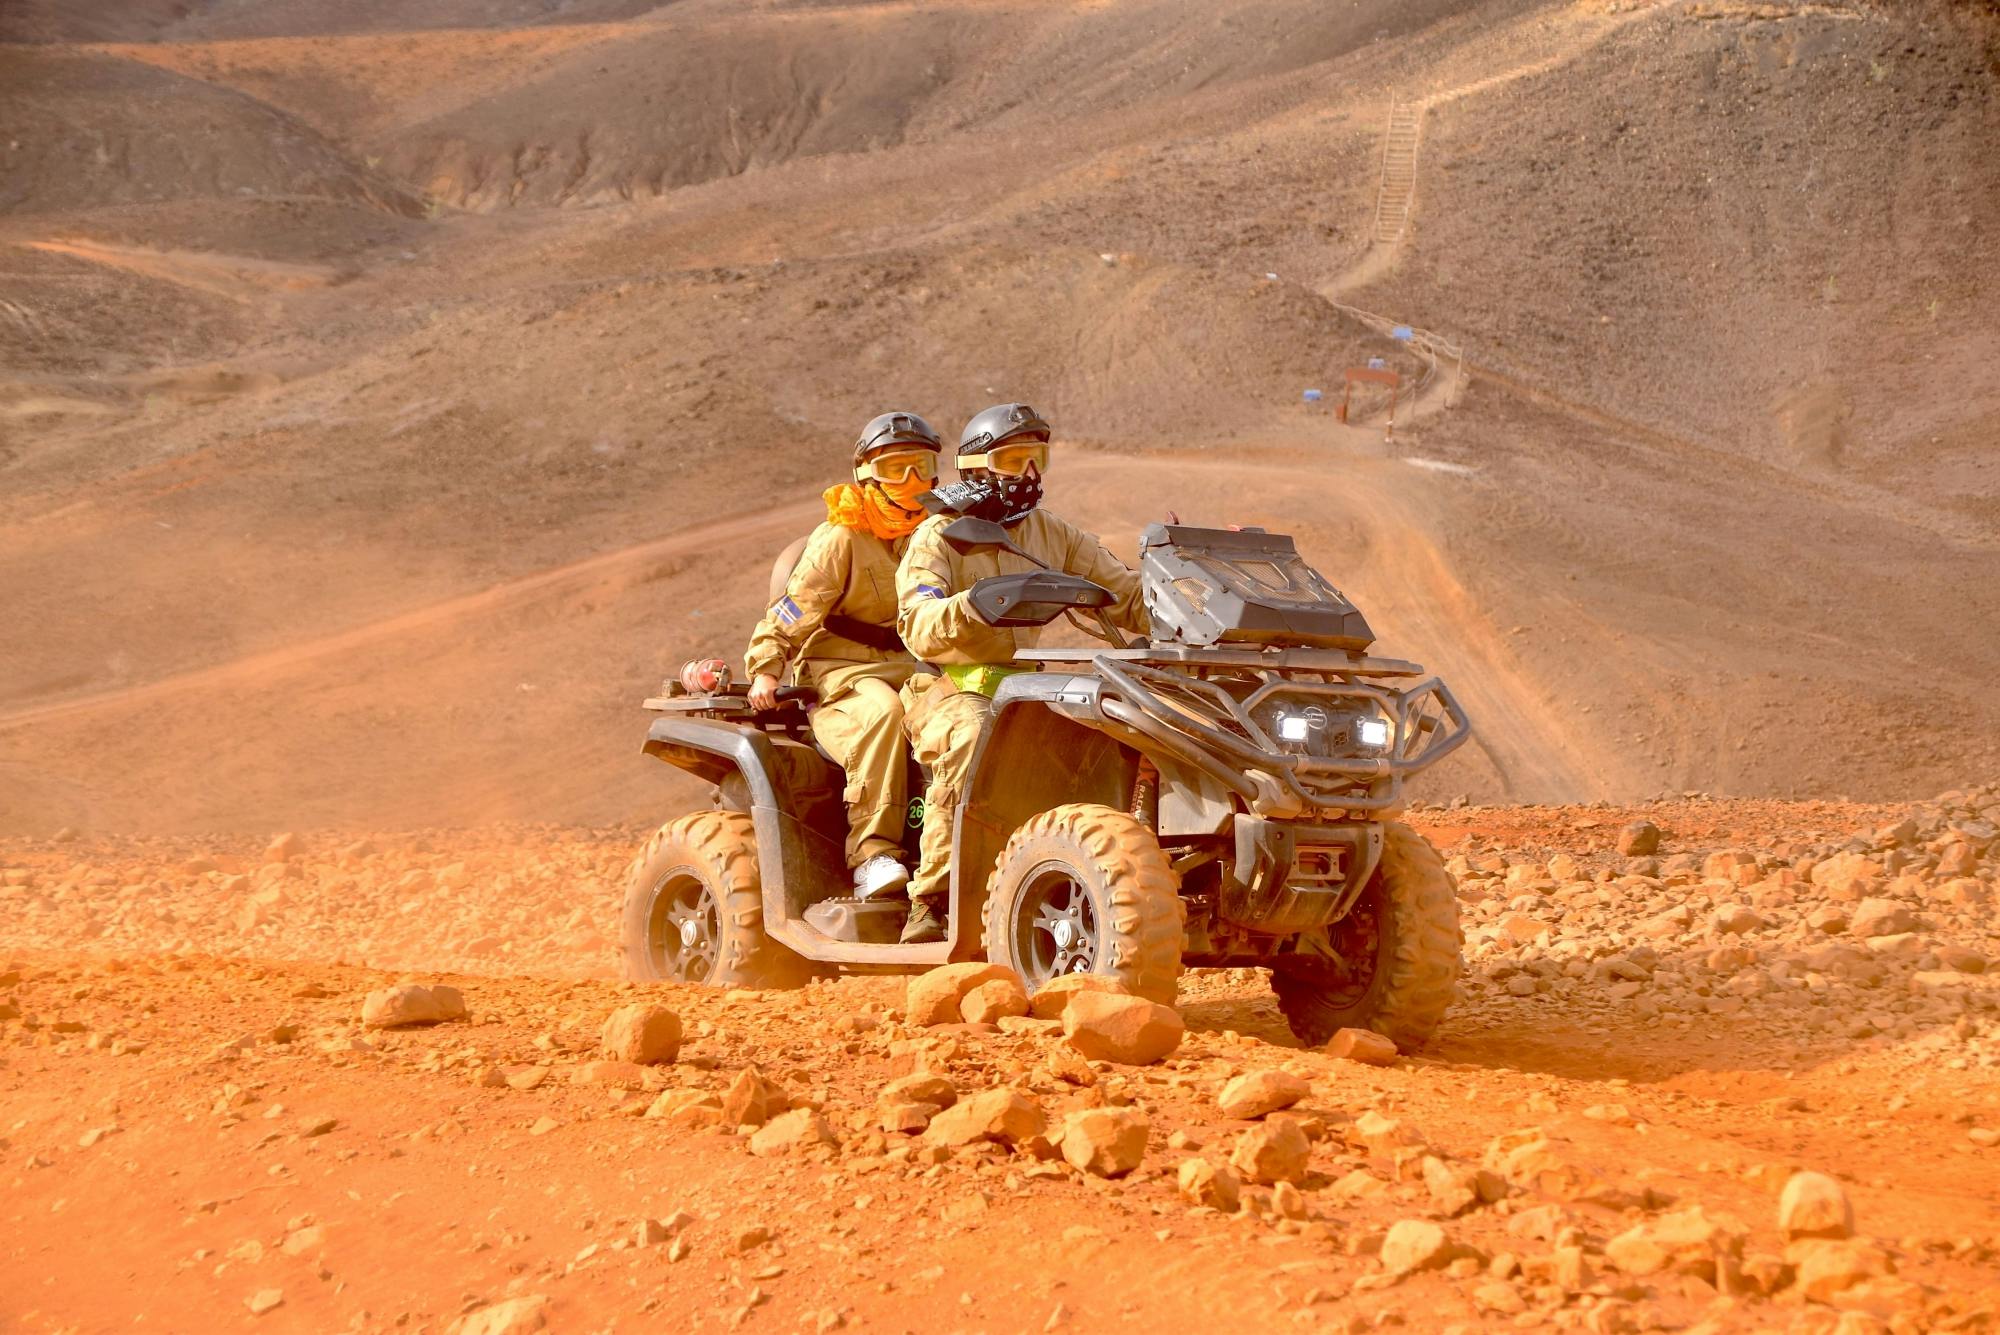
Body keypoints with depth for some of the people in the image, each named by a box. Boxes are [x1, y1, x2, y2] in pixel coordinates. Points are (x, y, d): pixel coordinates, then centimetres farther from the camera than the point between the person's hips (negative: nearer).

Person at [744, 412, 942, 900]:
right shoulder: (839, 539, 0)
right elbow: (791, 611, -4)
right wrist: (766, 669, -17)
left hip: (917, 671, 5)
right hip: (844, 671, -5)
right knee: (882, 712, -39)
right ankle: (873, 851, -39)